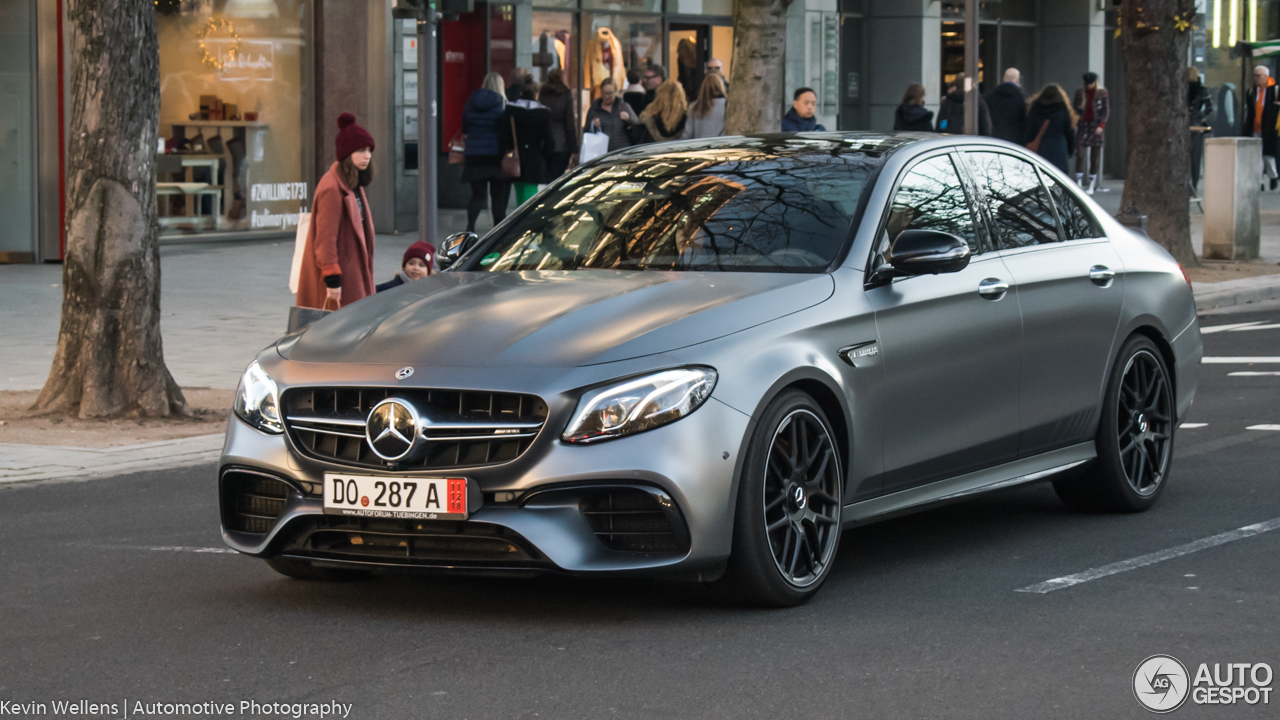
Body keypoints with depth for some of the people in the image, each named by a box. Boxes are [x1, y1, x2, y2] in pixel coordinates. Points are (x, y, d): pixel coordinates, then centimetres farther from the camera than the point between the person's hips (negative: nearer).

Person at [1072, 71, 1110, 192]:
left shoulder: (1101, 93, -1)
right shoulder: (1079, 93, 4)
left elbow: (1106, 111, -1)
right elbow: (1075, 109, 11)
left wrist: (1101, 125, -11)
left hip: (1096, 127, -1)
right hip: (1083, 125, 1)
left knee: (1094, 158, 2)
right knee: (1080, 155, -12)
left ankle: (1092, 186, 9)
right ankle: (1079, 184, -9)